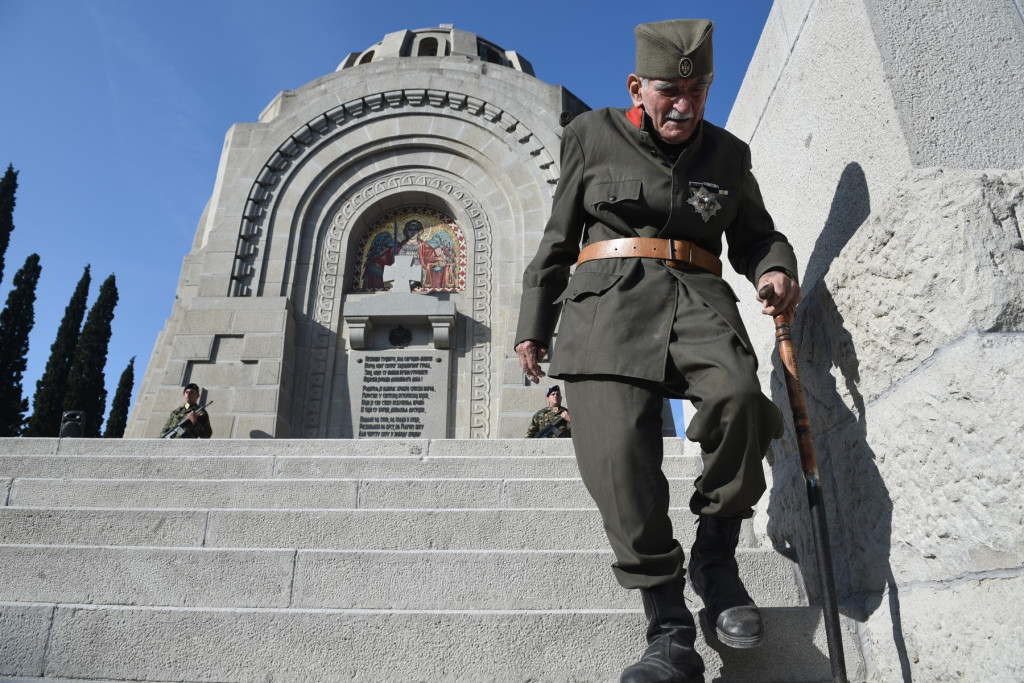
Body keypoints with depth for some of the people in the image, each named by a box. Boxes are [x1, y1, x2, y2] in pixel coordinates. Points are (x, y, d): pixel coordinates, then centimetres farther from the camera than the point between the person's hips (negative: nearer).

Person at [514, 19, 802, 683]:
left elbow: (755, 234, 28)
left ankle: (715, 556, -5)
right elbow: (559, 236, 17)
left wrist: (775, 268, 2)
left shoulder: (728, 155, 19)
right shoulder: (592, 136, 14)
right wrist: (534, 324, 13)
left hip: (697, 294, 2)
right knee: (618, 448, -23)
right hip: (609, 299, -1)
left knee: (738, 395, -31)